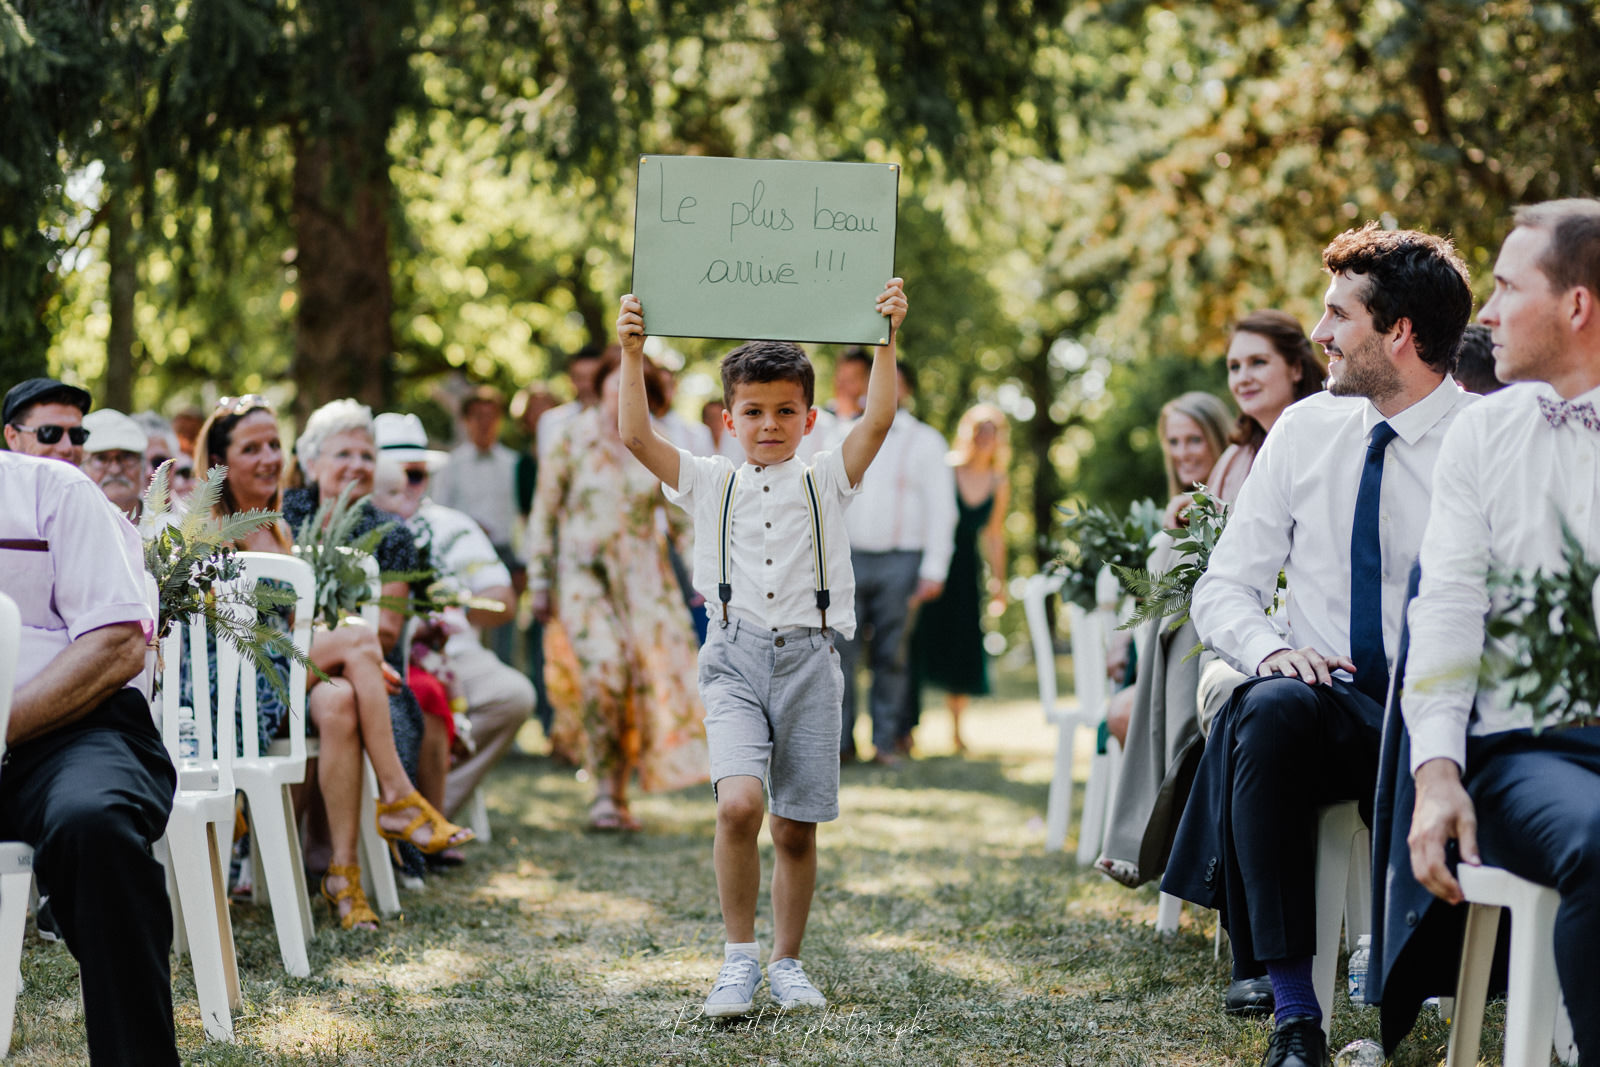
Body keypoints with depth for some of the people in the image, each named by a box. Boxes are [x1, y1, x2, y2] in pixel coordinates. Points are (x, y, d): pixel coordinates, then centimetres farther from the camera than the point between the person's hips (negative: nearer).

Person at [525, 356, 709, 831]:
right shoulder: (571, 440, 0)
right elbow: (543, 513, 3)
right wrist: (540, 582, 0)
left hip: (642, 577, 3)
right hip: (583, 572, -3)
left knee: (644, 679, -6)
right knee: (603, 672, -21)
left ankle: (620, 792, 8)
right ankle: (604, 790, -12)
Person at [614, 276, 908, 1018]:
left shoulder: (824, 481, 9)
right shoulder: (709, 483, 9)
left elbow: (877, 422, -5)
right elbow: (637, 436, -3)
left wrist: (885, 341, -12)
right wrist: (632, 357, -11)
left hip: (808, 658, 1)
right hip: (736, 659, -1)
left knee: (796, 829, 4)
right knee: (738, 803, -21)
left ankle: (787, 963, 21)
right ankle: (738, 958, -7)